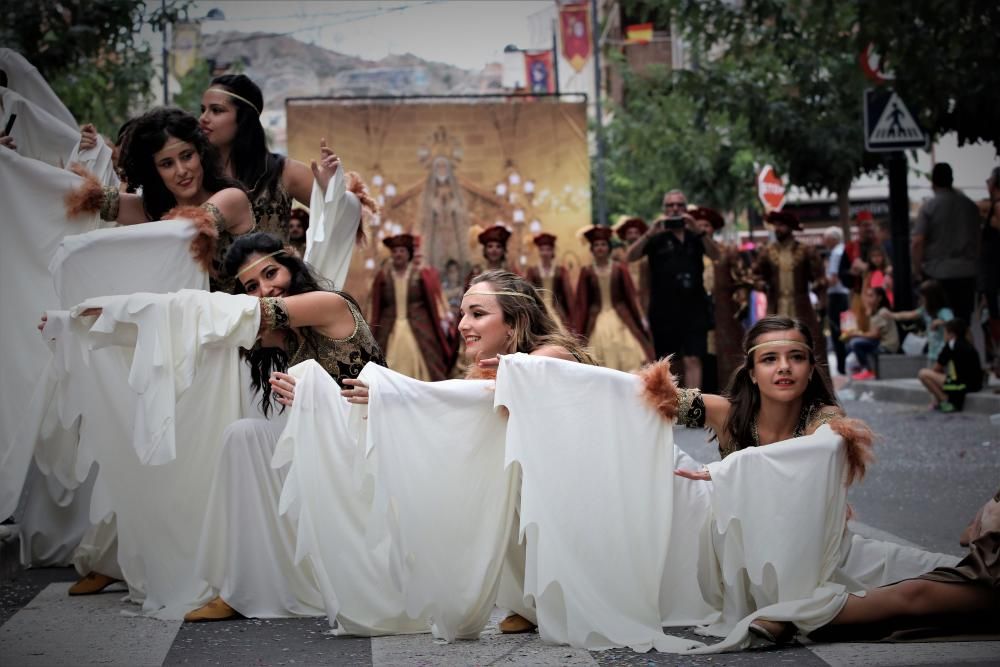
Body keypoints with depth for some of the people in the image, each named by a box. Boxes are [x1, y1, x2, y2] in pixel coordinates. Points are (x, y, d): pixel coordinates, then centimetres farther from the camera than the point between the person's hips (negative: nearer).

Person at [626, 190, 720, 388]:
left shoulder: (696, 236, 11)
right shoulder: (657, 238, 6)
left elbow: (715, 255, -5)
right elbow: (630, 257, -6)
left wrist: (699, 231, -21)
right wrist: (650, 233, -19)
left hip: (694, 307, 0)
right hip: (664, 309, 0)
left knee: (693, 360, -7)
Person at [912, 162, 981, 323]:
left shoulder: (929, 206, -8)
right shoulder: (970, 205, 7)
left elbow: (917, 242, -14)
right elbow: (978, 237, 17)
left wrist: (917, 270, -4)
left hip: (938, 273, -4)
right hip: (966, 271, 4)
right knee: (964, 320, 7)